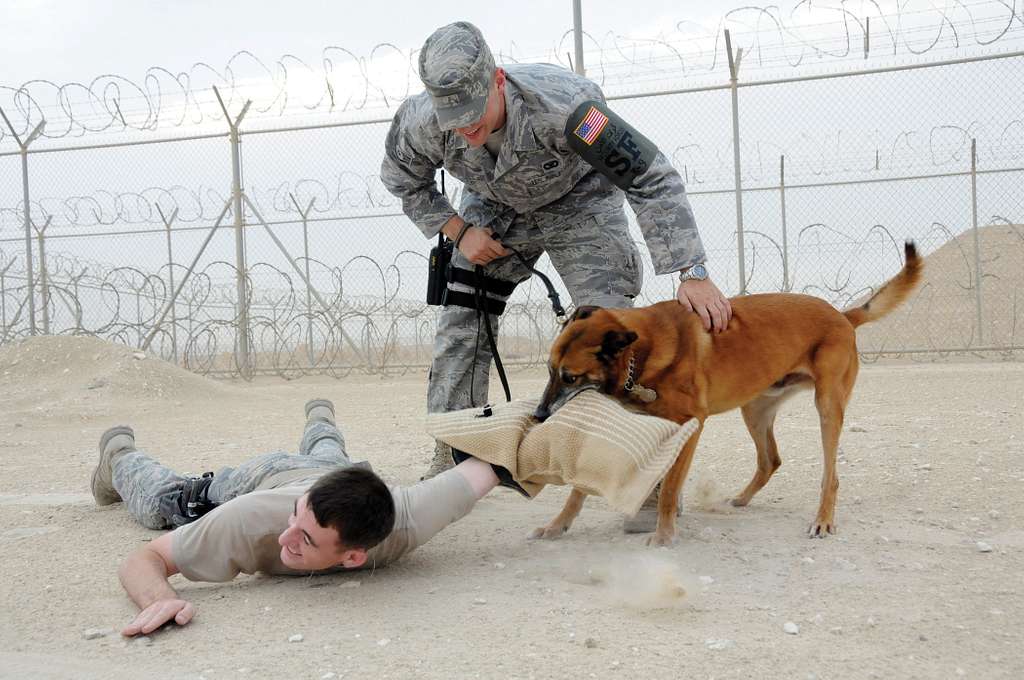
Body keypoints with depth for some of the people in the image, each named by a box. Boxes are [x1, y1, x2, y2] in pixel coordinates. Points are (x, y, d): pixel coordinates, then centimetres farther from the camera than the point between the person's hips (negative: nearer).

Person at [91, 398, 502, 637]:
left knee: (325, 453, 42)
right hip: (260, 477, -2)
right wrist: (159, 598, -65)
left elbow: (481, 468, -38)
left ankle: (320, 422, 76)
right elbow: (143, 559, -44)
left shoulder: (406, 521, -51)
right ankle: (120, 451, 60)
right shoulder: (251, 520, -52)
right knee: (158, 501, 30)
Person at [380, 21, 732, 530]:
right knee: (458, 331, 0)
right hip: (493, 209, 4)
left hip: (577, 201, -4)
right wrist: (458, 230, -16)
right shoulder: (422, 122, -30)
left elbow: (652, 179, -38)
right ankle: (448, 467, 15)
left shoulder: (563, 102, -42)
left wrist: (693, 274, -43)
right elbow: (402, 181, -4)